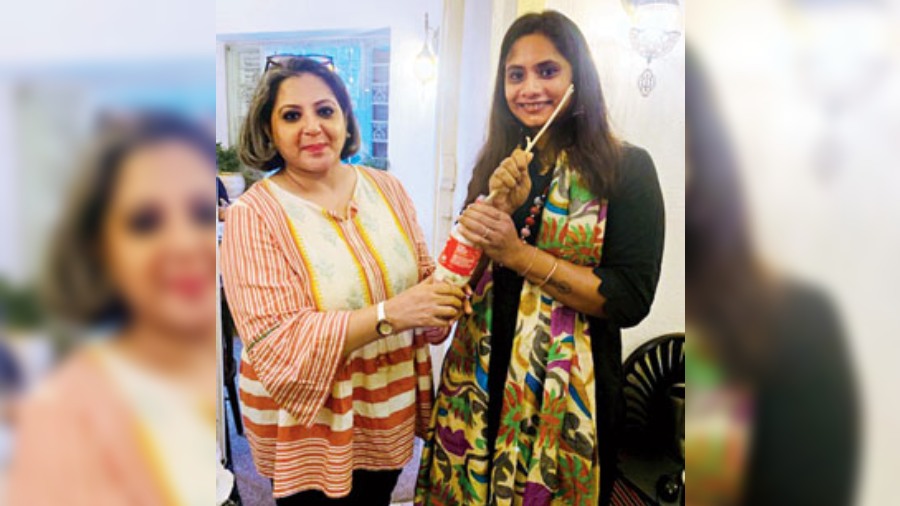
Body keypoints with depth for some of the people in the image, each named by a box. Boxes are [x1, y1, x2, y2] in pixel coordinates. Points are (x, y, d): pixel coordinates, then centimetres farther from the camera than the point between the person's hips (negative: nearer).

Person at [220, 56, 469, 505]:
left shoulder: (386, 188, -1)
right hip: (309, 423, -4)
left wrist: (447, 293, -17)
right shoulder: (252, 216, -15)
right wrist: (387, 315, -30)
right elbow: (275, 345, -22)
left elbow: (421, 279, 7)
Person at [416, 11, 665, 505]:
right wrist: (499, 204, -15)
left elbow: (630, 301, -15)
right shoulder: (496, 164, 5)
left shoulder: (626, 167, -8)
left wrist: (519, 253, -20)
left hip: (568, 394, -4)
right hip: (479, 385, 4)